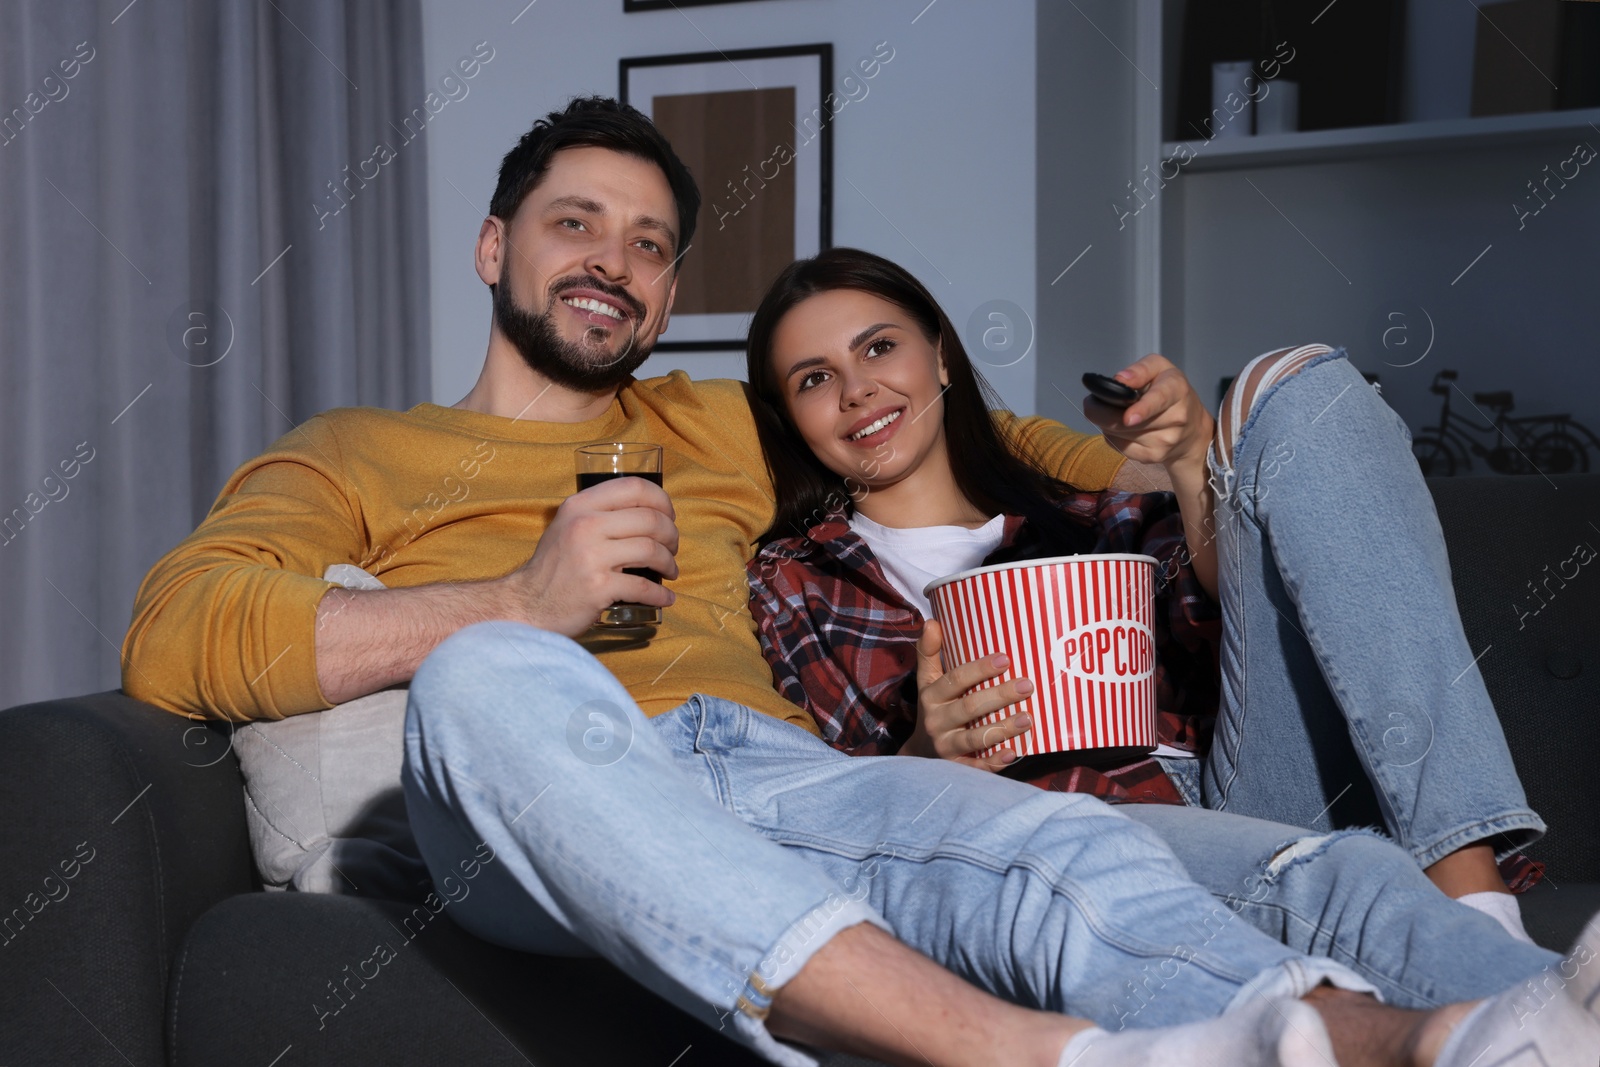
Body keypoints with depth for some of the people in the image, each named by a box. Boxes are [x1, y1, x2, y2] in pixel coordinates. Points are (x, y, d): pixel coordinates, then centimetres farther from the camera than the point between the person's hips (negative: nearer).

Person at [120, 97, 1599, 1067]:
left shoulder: (721, 431, 34)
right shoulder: (357, 454, 24)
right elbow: (171, 641, 6)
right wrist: (522, 597, -6)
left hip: (778, 769, 3)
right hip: (532, 823, -2)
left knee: (1073, 853, -29)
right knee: (494, 677, -38)